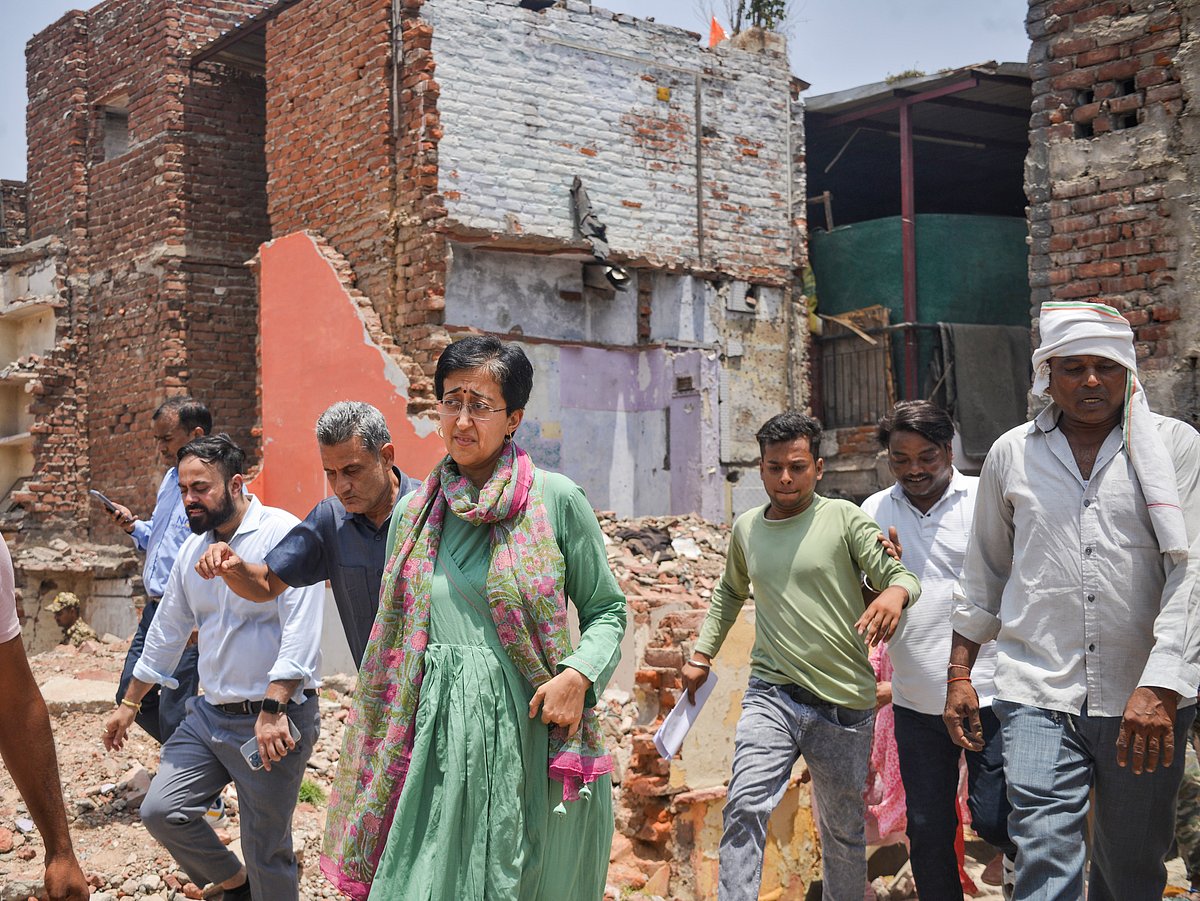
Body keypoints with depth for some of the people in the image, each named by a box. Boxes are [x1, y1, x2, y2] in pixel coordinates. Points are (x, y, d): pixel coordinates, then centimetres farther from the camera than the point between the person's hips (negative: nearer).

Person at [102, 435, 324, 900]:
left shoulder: (281, 534, -14)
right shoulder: (193, 548, 10)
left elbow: (301, 630, -23)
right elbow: (166, 631, 21)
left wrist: (273, 710, -30)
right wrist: (129, 704, 24)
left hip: (274, 719, -7)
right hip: (210, 713, 7)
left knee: (267, 852, 0)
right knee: (161, 811, 2)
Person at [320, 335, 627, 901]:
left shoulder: (556, 499, -4)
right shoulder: (415, 511, 8)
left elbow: (607, 610, 2)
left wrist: (578, 675, -13)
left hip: (531, 735, -3)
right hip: (440, 743, 3)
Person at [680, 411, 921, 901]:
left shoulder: (843, 517, -3)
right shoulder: (745, 528, 9)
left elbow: (903, 576, -7)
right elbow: (730, 592, 26)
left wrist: (893, 593, -30)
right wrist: (701, 654, 20)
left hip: (845, 703, -1)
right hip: (772, 694, 1)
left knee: (844, 831, 13)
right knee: (745, 806, -20)